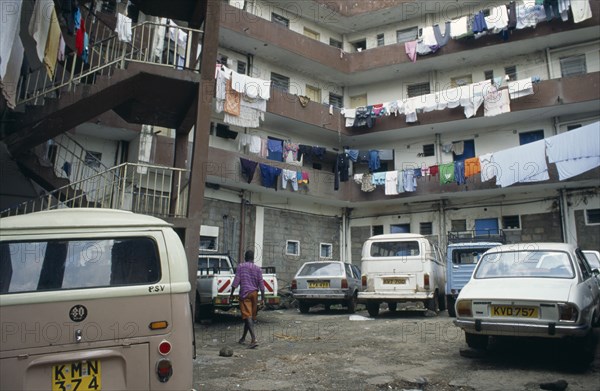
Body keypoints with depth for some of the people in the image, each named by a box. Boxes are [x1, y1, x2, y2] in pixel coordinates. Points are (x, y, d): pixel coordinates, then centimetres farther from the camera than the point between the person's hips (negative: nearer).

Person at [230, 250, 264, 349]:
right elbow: (261, 285, 3)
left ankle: (254, 339, -23)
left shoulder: (241, 266, 0)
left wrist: (231, 294, 0)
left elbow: (236, 281, -7)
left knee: (247, 316, -9)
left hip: (244, 293, -4)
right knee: (251, 317, 15)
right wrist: (262, 298, 6)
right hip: (254, 293, 4)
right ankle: (243, 338, 30)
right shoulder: (257, 269, 7)